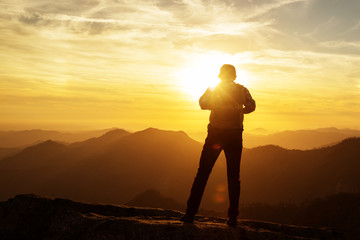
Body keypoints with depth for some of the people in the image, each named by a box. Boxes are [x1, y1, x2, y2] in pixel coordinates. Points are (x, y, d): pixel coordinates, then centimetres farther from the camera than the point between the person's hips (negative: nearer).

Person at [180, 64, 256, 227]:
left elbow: (202, 104, -6)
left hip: (215, 134, -1)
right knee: (233, 176, 8)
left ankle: (190, 213, 3)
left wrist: (215, 105, 13)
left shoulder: (213, 89, 3)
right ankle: (233, 217, 6)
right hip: (235, 135, 1)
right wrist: (237, 111, 14)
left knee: (202, 173, 4)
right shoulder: (242, 90, 7)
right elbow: (251, 106, -3)